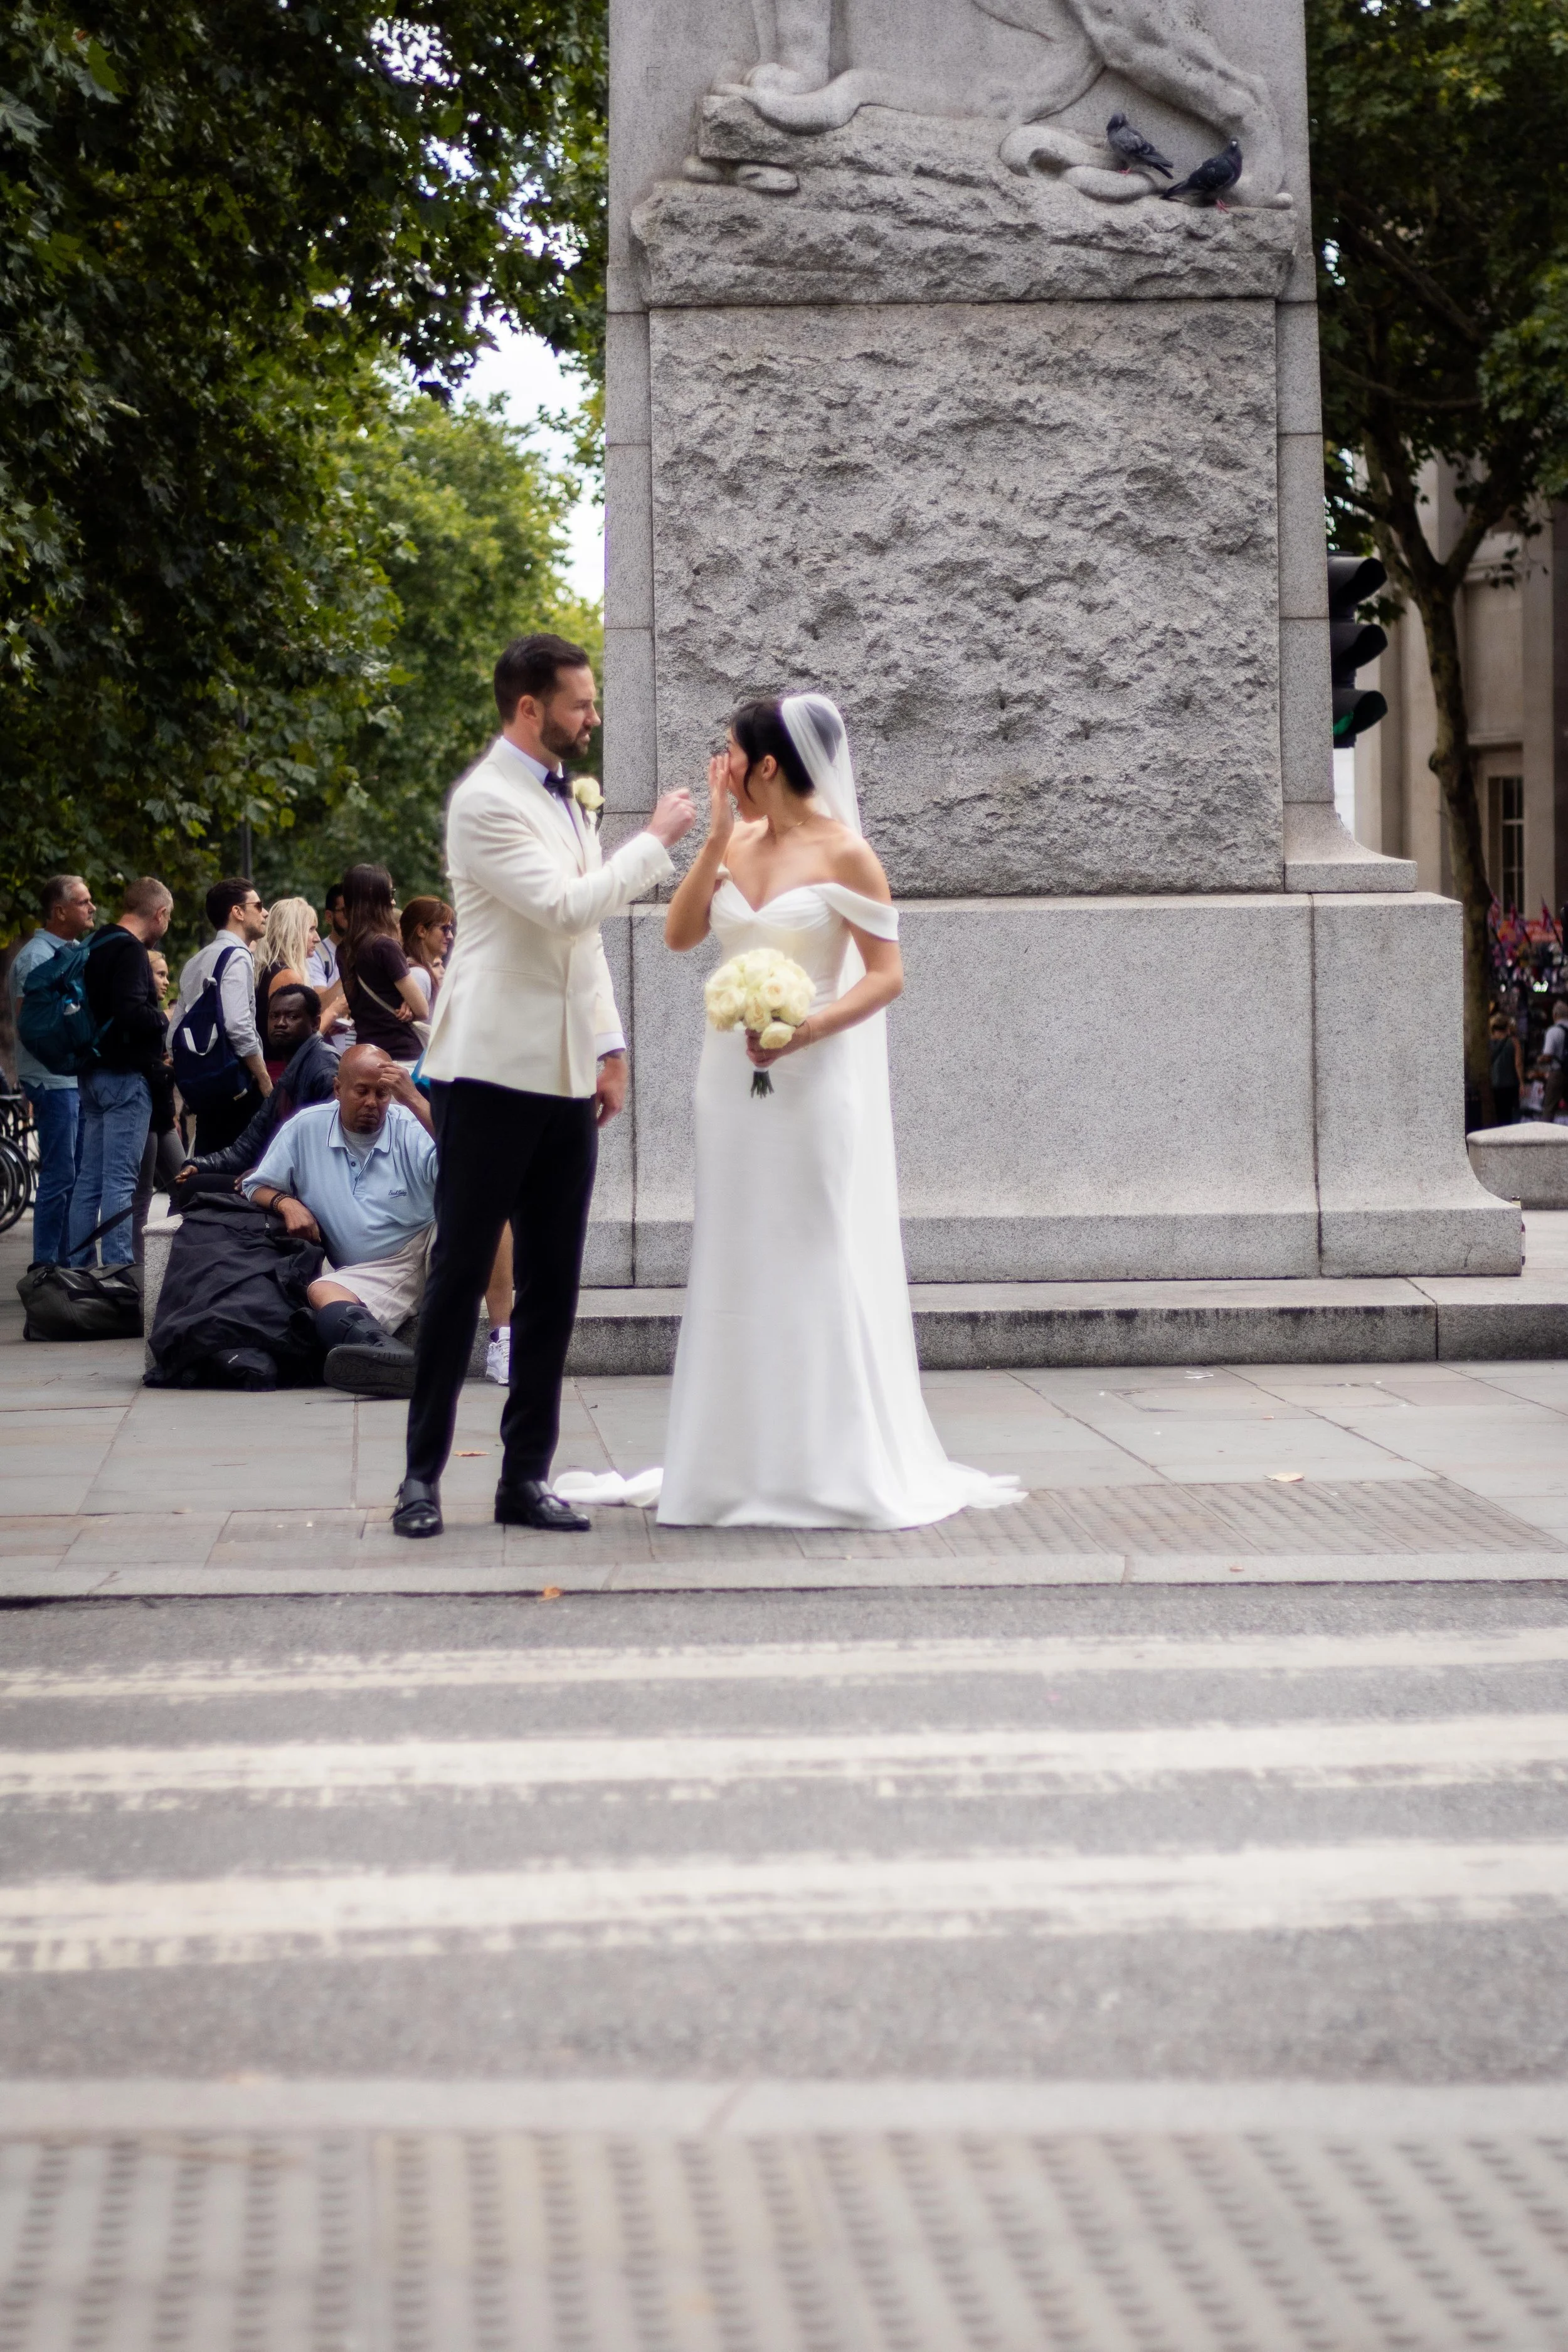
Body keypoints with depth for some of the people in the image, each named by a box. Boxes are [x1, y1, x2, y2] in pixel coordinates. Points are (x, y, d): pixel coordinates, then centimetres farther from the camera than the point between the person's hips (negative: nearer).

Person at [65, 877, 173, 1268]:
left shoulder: (97, 946, 15)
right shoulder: (130, 951, -14)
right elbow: (131, 1013, -26)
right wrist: (165, 1020, -8)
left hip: (94, 1074, 10)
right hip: (126, 1075, -10)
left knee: (89, 1179, 11)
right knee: (121, 1180, -9)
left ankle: (79, 1266, 14)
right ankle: (118, 1267, -11)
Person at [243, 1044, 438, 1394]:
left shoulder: (412, 1128, 1)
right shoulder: (306, 1128, 7)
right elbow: (256, 1187, 15)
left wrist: (414, 1100, -20)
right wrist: (285, 1202, -8)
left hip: (427, 1249, -1)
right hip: (367, 1275, 1)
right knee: (321, 1292, -31)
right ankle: (380, 1350, -67)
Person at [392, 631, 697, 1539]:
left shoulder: (564, 799, 17)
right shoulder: (486, 802, -10)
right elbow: (566, 908, -20)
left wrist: (609, 1047, 16)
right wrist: (656, 841, -12)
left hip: (565, 1077, 8)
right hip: (493, 1072, -8)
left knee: (553, 1284, 7)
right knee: (462, 1273, -3)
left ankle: (527, 1477, 11)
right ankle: (423, 1473, 4)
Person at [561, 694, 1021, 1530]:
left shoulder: (842, 852, -8)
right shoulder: (736, 845, 9)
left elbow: (886, 974, -9)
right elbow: (679, 935, 0)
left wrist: (806, 1030, -22)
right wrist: (718, 836, -5)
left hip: (813, 1079, -6)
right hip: (732, 1073, 6)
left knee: (814, 1263, -2)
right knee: (737, 1265, 8)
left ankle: (833, 1467, 6)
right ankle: (742, 1463, 14)